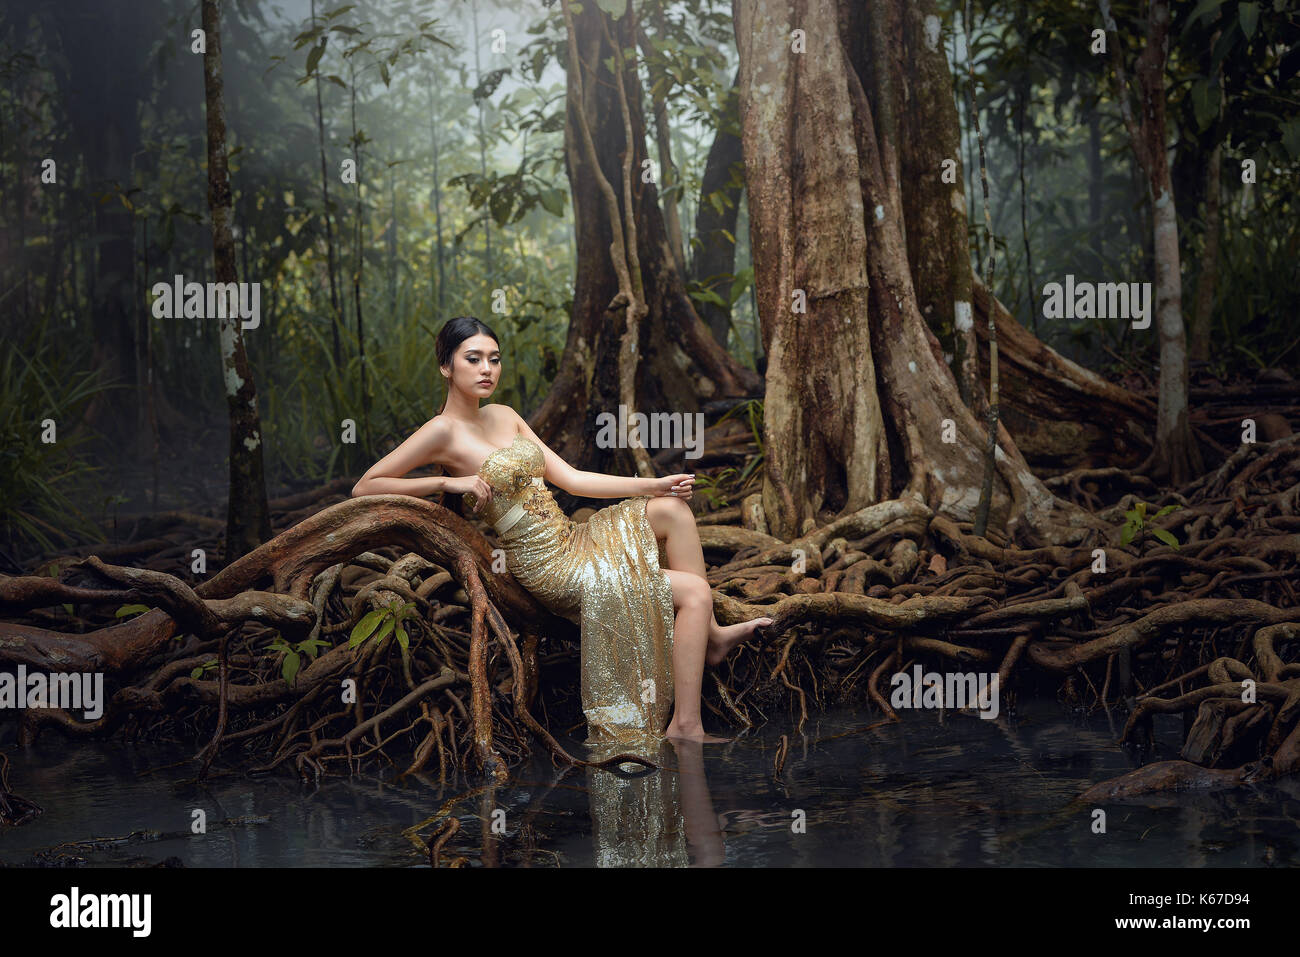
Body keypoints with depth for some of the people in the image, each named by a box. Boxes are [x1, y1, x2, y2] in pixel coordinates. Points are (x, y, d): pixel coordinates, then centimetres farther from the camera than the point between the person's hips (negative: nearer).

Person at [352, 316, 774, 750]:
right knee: (695, 593, -14)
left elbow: (570, 478, 8)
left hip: (571, 539, 8)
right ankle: (686, 726, -13)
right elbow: (365, 487, -16)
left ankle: (710, 635, 5)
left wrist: (654, 485, 1)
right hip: (550, 567, -8)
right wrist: (449, 482, -21)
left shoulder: (502, 416, 9)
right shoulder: (443, 432, -14)